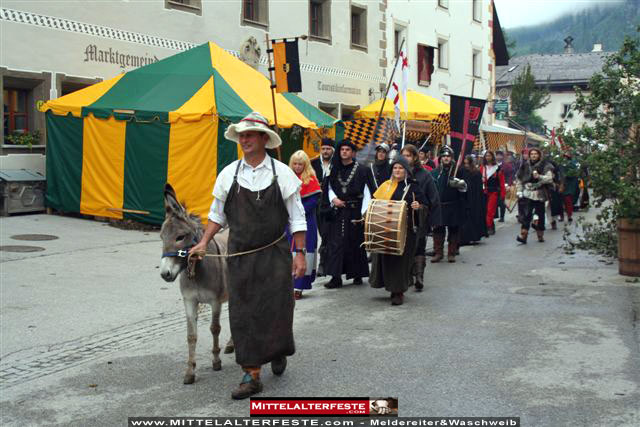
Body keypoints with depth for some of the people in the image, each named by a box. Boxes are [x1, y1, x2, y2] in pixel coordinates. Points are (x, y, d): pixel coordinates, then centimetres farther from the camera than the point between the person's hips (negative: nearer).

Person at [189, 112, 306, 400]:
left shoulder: (282, 173, -2)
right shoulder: (228, 174, 3)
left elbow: (296, 217, 1)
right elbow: (217, 214, 13)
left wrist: (300, 253, -2)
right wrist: (204, 242, 3)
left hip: (274, 254, -1)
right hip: (240, 256, 2)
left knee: (276, 308, 3)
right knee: (243, 314, 2)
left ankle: (278, 351, 36)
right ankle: (251, 375, 12)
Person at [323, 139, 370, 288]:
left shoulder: (360, 170, -2)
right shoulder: (334, 169, 10)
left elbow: (366, 192, -4)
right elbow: (330, 188, 15)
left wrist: (364, 212, -11)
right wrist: (333, 199, -6)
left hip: (354, 211, -3)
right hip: (338, 212, 3)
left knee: (355, 242, 3)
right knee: (336, 243, -3)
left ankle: (358, 274, 16)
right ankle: (336, 277, -4)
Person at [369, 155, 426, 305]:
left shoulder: (413, 187, 1)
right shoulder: (386, 185, 11)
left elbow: (424, 205, 3)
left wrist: (418, 206, -18)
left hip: (406, 229, -3)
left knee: (401, 258, -3)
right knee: (386, 257, 3)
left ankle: (399, 292, 5)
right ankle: (391, 286, 19)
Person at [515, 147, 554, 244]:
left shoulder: (545, 166, 0)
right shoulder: (525, 165, 9)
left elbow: (549, 178, -12)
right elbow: (519, 179, 17)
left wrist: (539, 177, -28)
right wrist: (519, 191, 11)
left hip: (539, 194, -1)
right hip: (527, 193, 1)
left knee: (540, 215, 6)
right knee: (526, 214, -13)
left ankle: (540, 235, 20)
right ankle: (523, 235, -18)